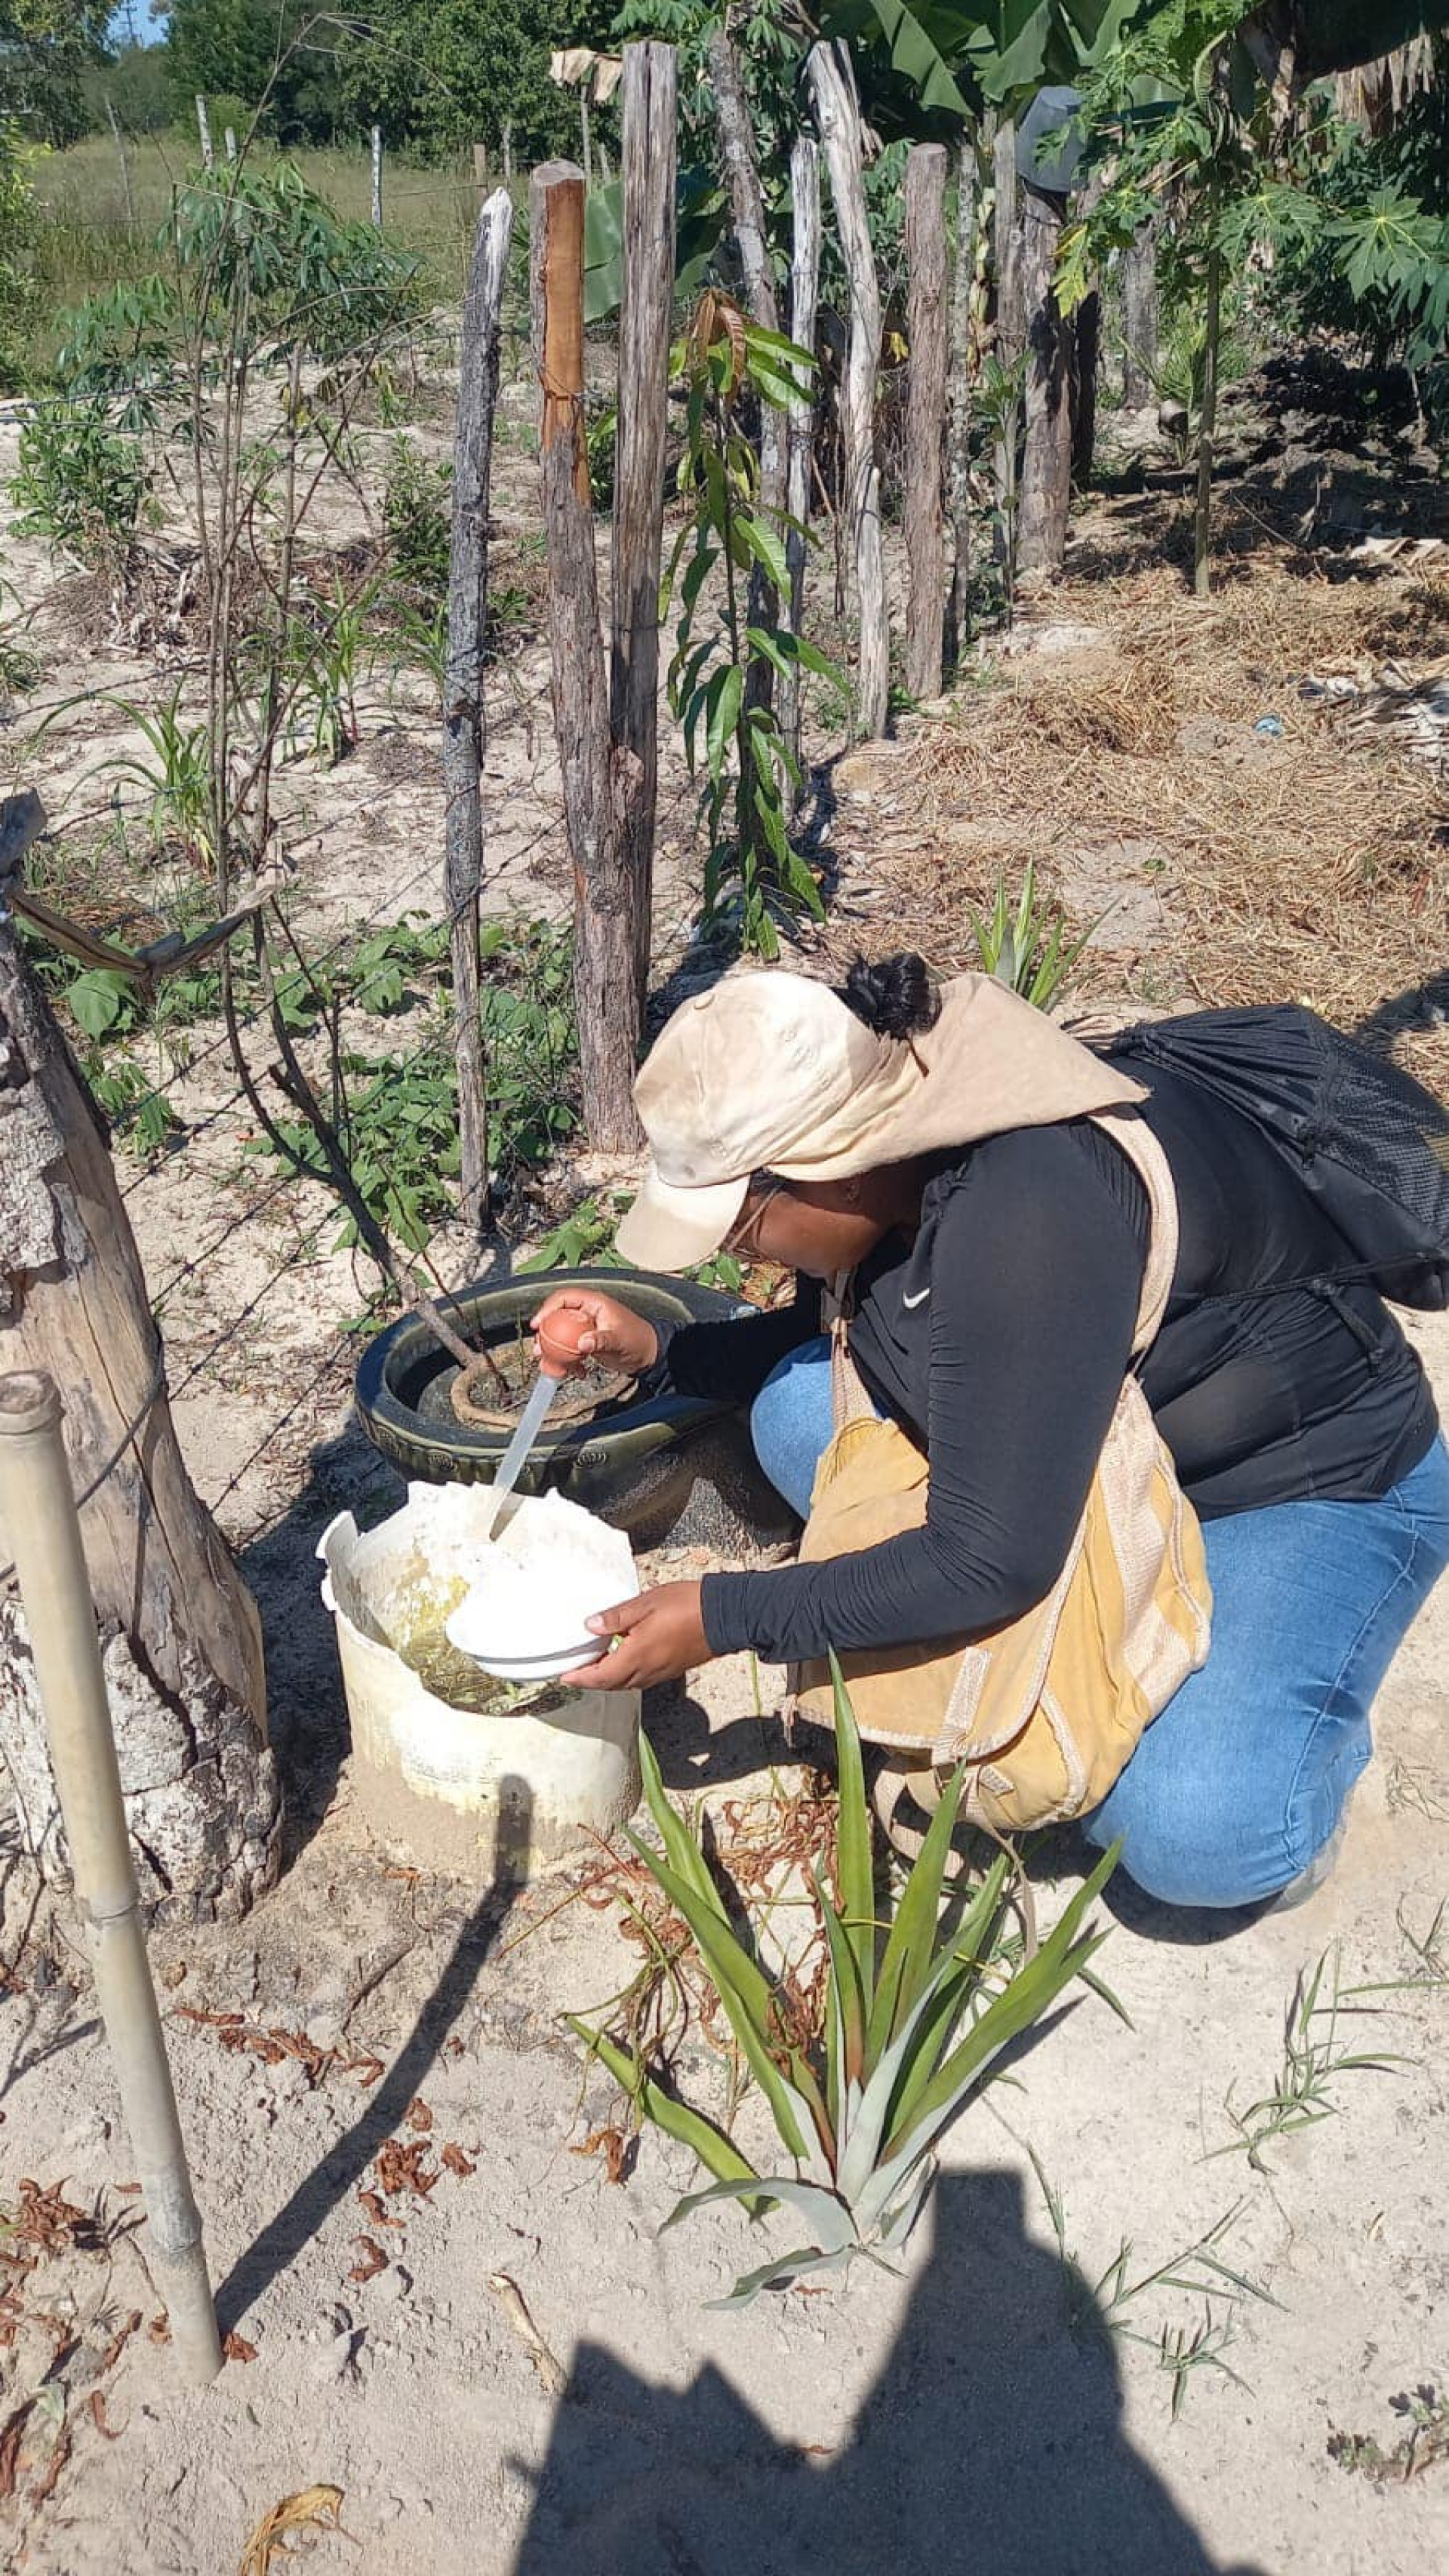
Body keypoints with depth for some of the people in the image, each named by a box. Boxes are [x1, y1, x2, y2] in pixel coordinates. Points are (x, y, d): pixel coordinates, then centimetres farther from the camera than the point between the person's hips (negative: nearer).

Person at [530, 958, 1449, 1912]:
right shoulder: (891, 1133, -11)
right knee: (798, 1405, -10)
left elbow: (989, 1563, -31)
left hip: (1319, 1484, -8)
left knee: (1193, 1837, -30)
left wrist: (720, 1620, -23)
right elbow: (831, 1324, 10)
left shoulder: (1024, 1213, -37)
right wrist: (661, 1348, -4)